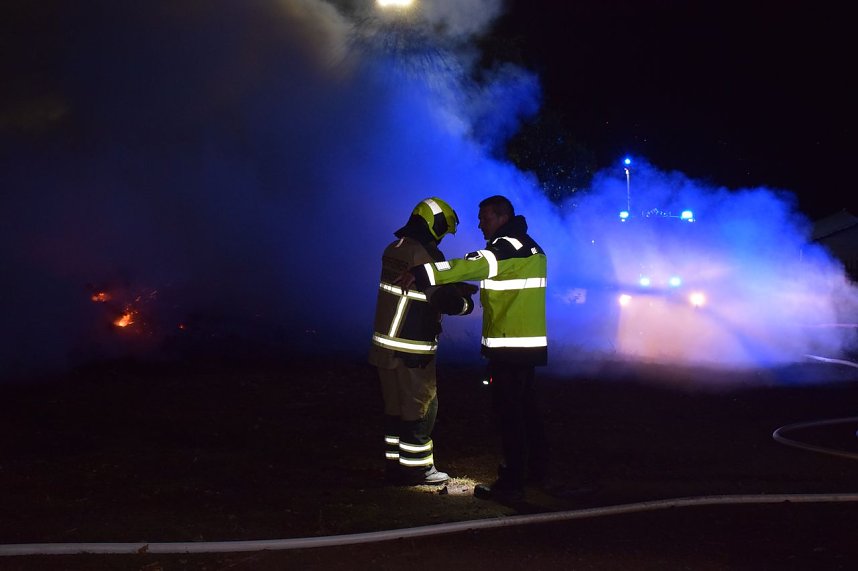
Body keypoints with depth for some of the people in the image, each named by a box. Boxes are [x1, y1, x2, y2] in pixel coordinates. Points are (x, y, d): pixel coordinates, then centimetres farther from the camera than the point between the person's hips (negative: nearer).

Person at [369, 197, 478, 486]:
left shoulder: (394, 250, 10)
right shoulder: (427, 255, -17)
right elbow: (445, 300, -17)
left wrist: (459, 288, 13)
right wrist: (466, 303, 4)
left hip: (386, 344, 8)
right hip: (413, 350, -8)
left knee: (396, 407, 16)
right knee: (421, 408, 4)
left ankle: (395, 463, 23)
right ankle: (416, 468, 11)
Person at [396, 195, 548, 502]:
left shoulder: (512, 245, -16)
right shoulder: (523, 245, 17)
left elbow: (475, 265, -32)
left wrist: (423, 273, -41)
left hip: (511, 345, -10)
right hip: (526, 344, 10)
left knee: (508, 411, -7)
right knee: (525, 406, 20)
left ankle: (511, 482, -4)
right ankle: (536, 468, 32)